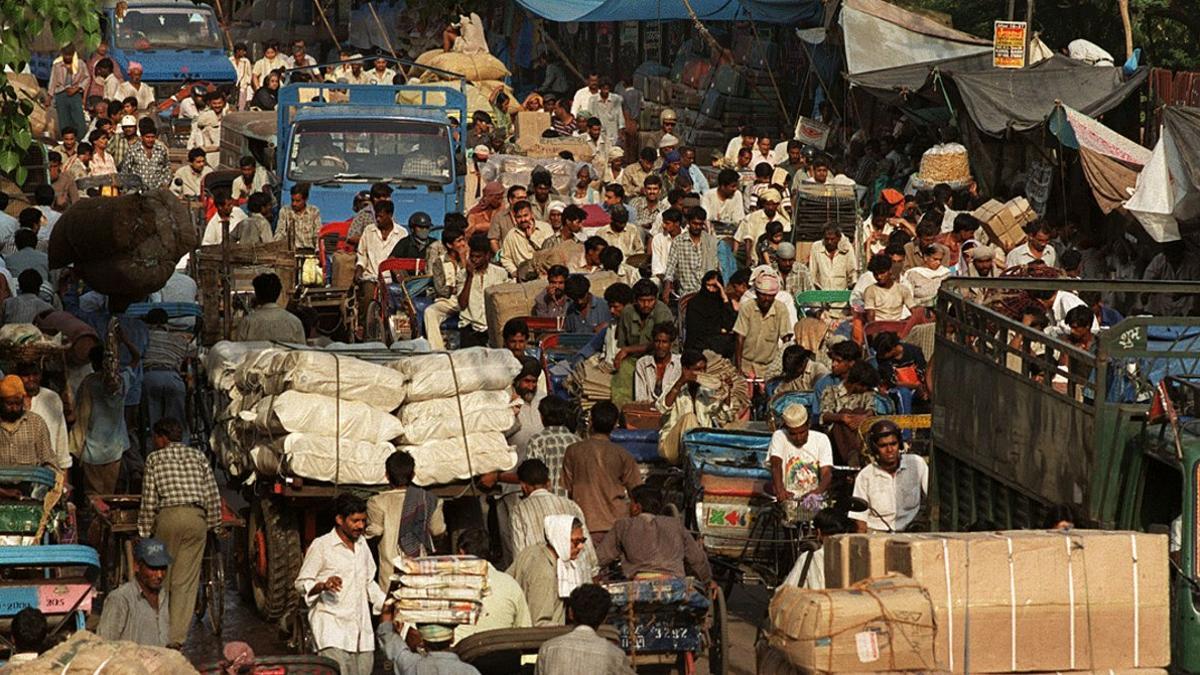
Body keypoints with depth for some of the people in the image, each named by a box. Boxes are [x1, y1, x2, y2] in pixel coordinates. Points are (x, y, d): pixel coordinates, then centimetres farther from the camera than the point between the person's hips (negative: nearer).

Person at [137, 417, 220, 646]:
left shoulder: (155, 458, 8)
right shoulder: (197, 455, 16)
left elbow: (149, 501, 3)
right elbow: (213, 496, 11)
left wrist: (144, 532, 8)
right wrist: (212, 524, 20)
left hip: (168, 516, -2)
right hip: (197, 517, 2)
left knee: (161, 579, 9)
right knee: (186, 581, 1)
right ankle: (176, 637, -3)